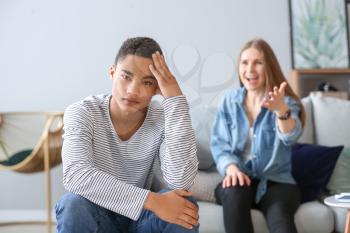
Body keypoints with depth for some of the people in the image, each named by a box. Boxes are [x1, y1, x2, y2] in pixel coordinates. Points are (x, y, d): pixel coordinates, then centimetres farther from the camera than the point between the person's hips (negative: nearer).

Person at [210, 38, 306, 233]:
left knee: (279, 217, -34)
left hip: (276, 182, -1)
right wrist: (231, 167, -19)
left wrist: (281, 111, -44)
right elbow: (218, 143, 3)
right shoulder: (229, 101, 8)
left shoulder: (286, 102, 0)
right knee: (234, 191, -35)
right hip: (240, 179, 2)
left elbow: (290, 137, -21)